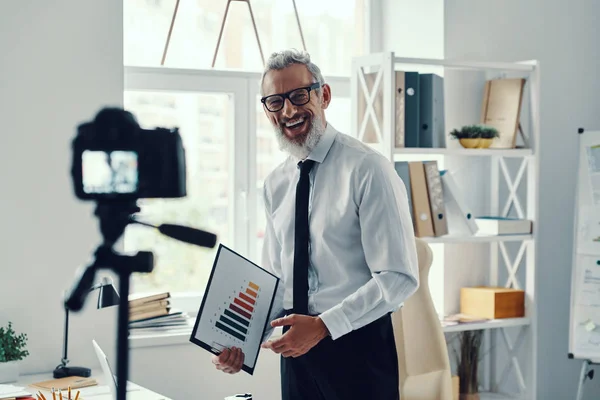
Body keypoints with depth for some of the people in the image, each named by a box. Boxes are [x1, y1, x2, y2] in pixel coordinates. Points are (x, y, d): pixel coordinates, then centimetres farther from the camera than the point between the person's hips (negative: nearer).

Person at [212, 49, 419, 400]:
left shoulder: (367, 169, -12)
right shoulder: (276, 185, 9)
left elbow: (399, 278, -16)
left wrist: (323, 326, -22)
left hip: (357, 344, -5)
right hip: (298, 347, 6)